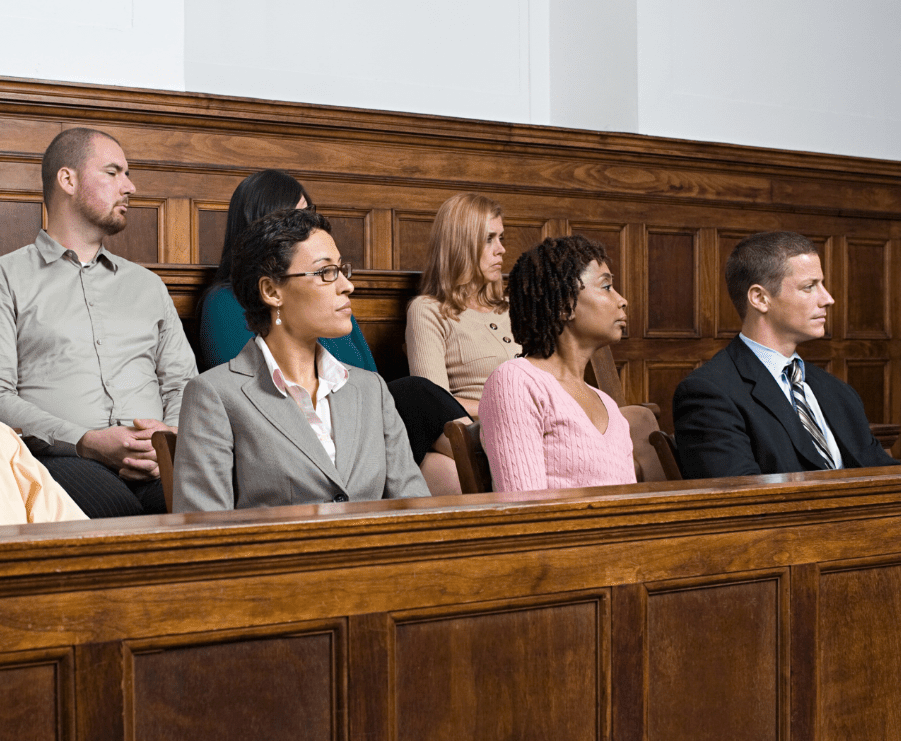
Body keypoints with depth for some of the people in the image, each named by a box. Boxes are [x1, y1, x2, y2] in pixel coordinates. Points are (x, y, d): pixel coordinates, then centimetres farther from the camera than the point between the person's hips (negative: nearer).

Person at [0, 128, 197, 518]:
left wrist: (171, 437, -4)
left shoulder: (148, 285, 29)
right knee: (115, 506, -39)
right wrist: (86, 442, -13)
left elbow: (182, 382, 21)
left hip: (155, 467, 3)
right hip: (63, 460, -3)